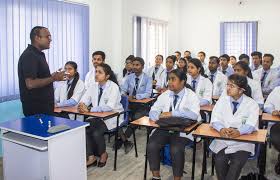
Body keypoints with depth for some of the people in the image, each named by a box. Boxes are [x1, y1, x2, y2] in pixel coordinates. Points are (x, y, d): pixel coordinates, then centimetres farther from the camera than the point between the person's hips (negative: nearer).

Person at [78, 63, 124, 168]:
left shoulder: (113, 87, -13)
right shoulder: (93, 86, 6)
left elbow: (109, 107, -25)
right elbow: (84, 101, -1)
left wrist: (89, 109, -32)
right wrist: (82, 106, -27)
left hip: (112, 118, -5)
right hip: (97, 117, 5)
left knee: (96, 132, -27)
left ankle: (103, 154, 3)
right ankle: (91, 157, -8)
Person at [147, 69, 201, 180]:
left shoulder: (191, 96, -4)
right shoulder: (165, 95, 9)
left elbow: (194, 115, -21)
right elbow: (153, 112, 5)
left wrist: (172, 113, -25)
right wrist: (160, 116, -20)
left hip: (183, 131, -4)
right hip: (164, 128, 4)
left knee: (176, 150, -30)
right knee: (152, 146, -20)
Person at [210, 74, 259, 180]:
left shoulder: (251, 104, -1)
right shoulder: (222, 101, 5)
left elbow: (251, 125, -13)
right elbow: (215, 119, -4)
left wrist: (238, 132, -35)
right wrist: (221, 129, -27)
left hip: (243, 141, -1)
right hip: (222, 140, 2)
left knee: (237, 162, -25)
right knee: (219, 160, -21)